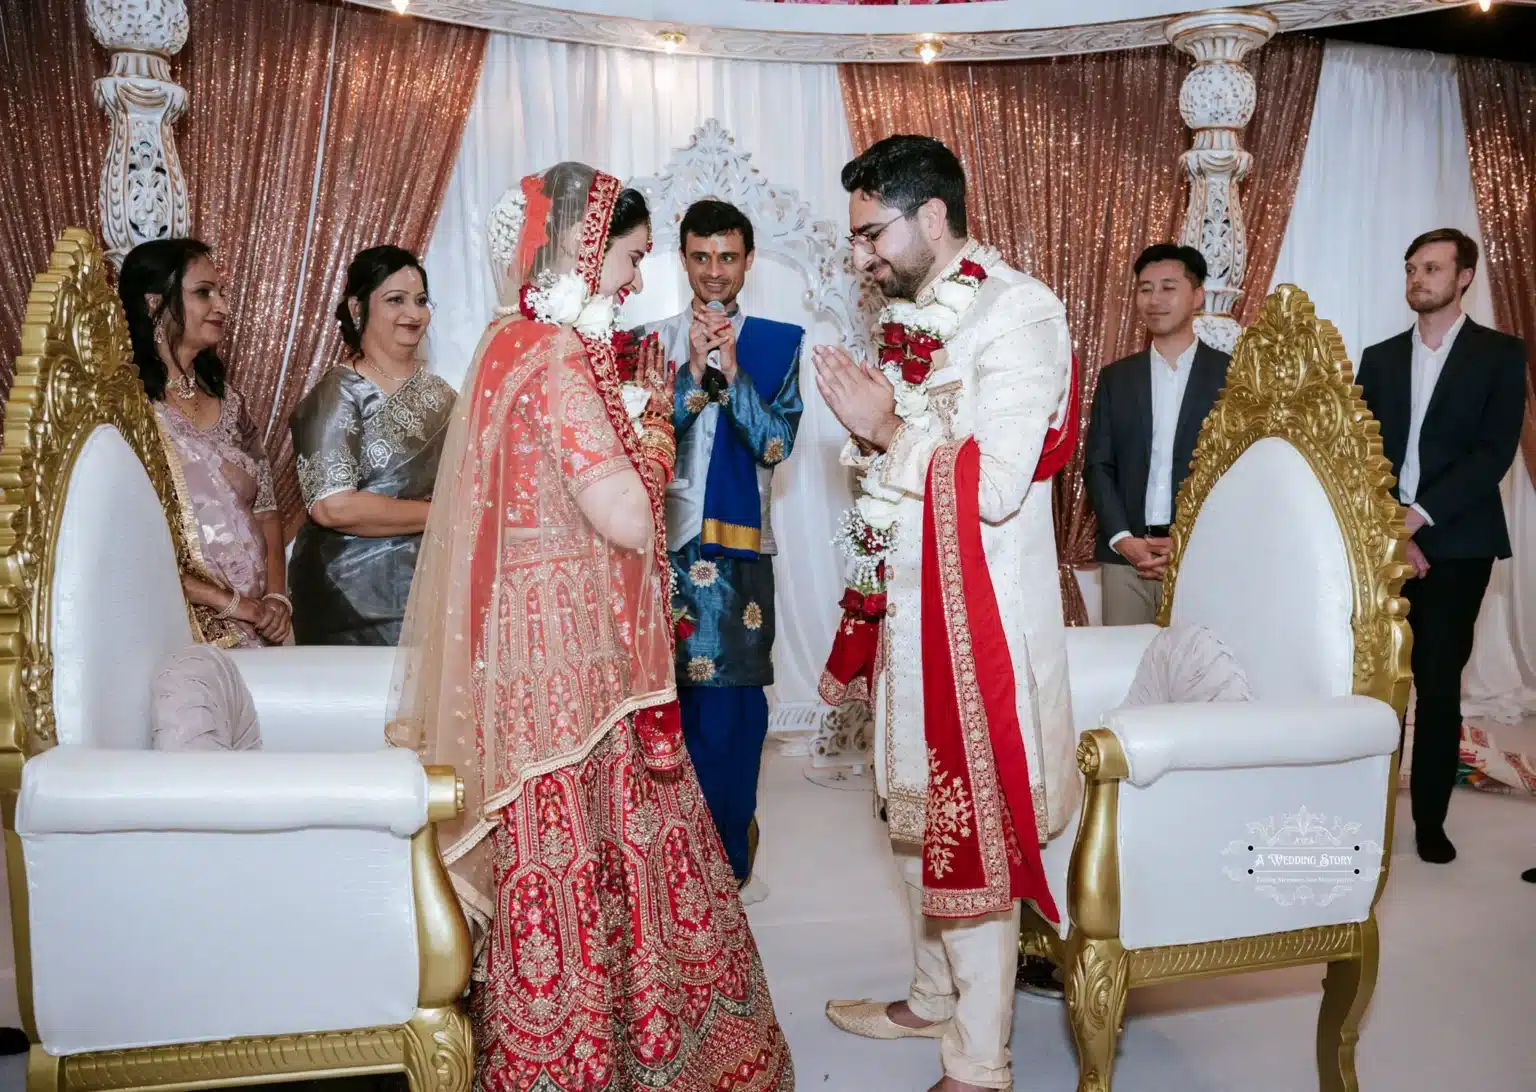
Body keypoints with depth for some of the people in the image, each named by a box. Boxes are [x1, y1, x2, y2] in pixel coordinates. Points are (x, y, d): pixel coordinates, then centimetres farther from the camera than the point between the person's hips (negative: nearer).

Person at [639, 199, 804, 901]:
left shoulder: (778, 343, 6)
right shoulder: (655, 341, 8)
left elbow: (777, 443, -4)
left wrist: (731, 371, -14)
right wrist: (693, 372, -13)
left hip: (740, 546, -1)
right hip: (667, 544, 1)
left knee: (734, 697, 2)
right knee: (673, 693, 4)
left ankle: (727, 858, 16)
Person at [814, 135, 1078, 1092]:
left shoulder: (1018, 313, -15)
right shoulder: (914, 315, 11)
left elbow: (997, 486, -24)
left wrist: (887, 430, -17)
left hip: (981, 611, -8)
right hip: (913, 601, 8)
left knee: (970, 828, 0)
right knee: (918, 814, 19)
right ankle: (936, 996, 39)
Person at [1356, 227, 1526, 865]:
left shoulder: (1500, 354, 3)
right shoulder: (1379, 358, 12)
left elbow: (1495, 452, -7)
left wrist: (1420, 515, -15)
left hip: (1457, 545, -2)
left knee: (1439, 685, 1)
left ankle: (1430, 820, 11)